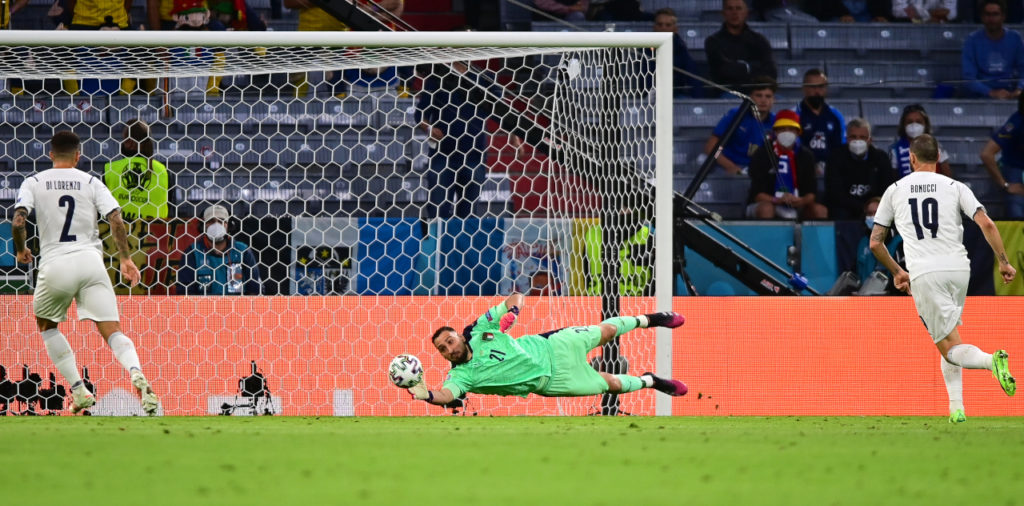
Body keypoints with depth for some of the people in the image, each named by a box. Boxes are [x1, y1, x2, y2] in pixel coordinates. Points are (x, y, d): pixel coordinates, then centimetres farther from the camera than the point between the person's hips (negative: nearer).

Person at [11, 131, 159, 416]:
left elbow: (18, 221, -4)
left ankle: (79, 391, 13)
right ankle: (137, 374, -33)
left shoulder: (34, 183, 9)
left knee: (46, 324, 25)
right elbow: (115, 219, -1)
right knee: (112, 331, -2)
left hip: (55, 264, -1)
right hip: (89, 261, 1)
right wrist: (125, 259, 5)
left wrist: (20, 250, 14)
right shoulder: (91, 183, 11)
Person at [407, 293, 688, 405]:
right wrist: (425, 395, -63)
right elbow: (446, 395, -41)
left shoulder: (480, 330, -15)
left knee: (606, 332, 14)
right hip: (548, 381, -1)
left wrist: (512, 311, -36)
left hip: (548, 347, 1)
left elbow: (517, 297, -12)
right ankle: (649, 382, 33)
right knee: (610, 384, 3)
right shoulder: (461, 375, -21)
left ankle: (645, 320, 46)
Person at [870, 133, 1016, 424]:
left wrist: (896, 272, 27)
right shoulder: (955, 187, 9)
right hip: (959, 269, 2)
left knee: (950, 348, -4)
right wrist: (1003, 262, 5)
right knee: (948, 338, 21)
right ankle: (956, 408, 10)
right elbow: (986, 225, -4)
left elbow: (875, 242, 13)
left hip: (924, 274, -2)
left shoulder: (895, 191, 11)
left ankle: (991, 360, -36)